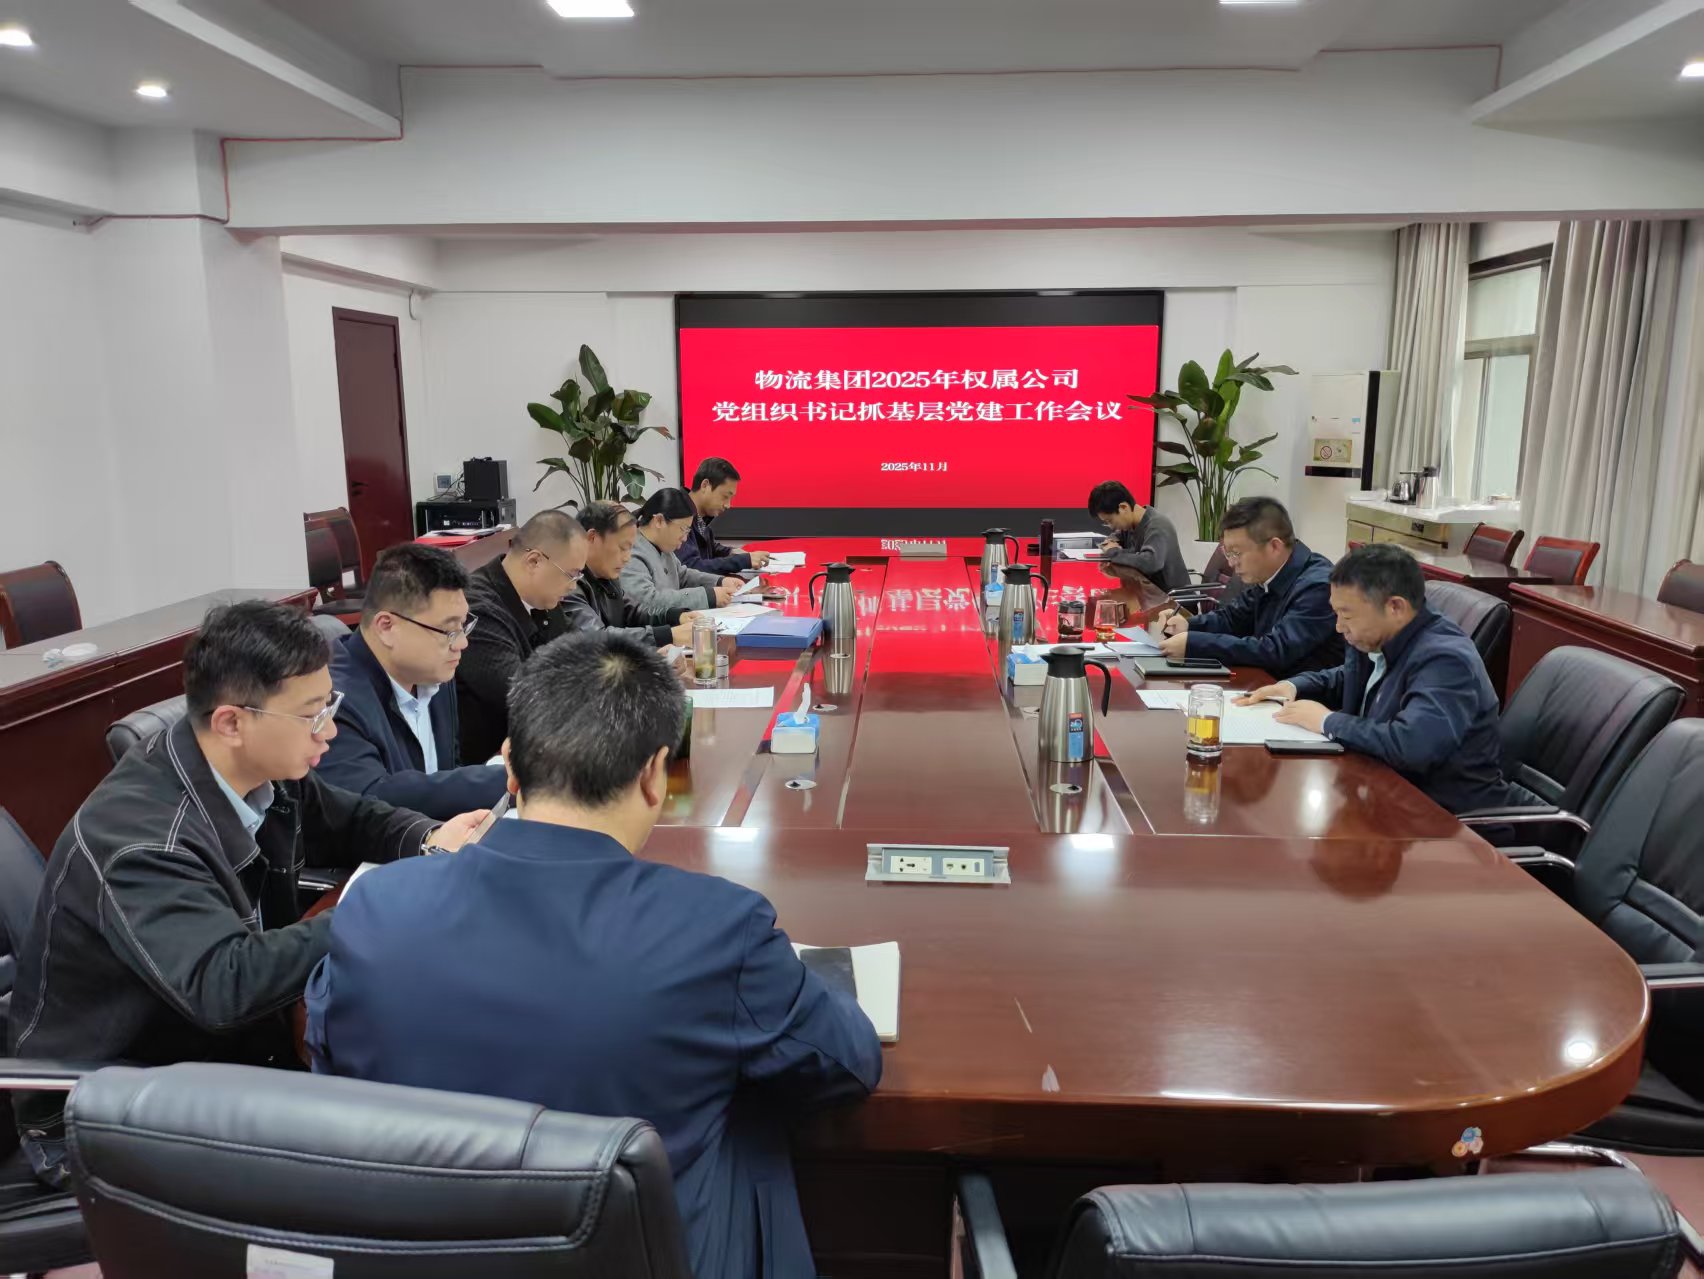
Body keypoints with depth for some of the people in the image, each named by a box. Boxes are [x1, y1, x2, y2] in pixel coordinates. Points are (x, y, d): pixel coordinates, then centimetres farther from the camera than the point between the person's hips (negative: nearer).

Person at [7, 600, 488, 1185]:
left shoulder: (260, 771, -9)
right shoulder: (136, 837, -32)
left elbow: (352, 820, 9)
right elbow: (224, 985, -42)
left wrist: (433, 842, -13)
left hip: (226, 1046, 7)